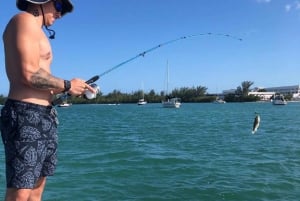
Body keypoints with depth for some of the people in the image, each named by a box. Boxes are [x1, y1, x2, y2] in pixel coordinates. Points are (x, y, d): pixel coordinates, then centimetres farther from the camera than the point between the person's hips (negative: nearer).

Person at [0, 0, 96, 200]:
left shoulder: (35, 30, 24)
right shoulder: (25, 20, -5)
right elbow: (29, 74, -19)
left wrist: (64, 90, 8)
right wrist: (67, 85, -7)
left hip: (42, 117, 10)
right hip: (26, 115, -10)